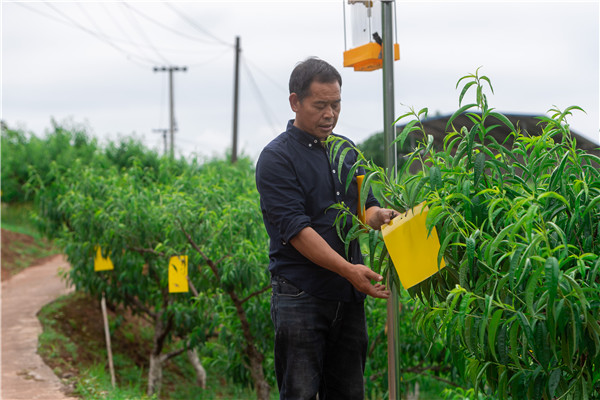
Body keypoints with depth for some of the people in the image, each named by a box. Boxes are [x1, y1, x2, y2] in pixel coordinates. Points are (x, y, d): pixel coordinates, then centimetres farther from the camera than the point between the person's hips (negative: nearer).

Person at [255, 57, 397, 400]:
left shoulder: (347, 151, 14)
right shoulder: (277, 158, -8)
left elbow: (365, 206, 16)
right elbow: (296, 229, -16)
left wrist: (380, 215, -9)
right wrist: (348, 269, -24)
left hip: (349, 295, 6)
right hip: (301, 296, -6)